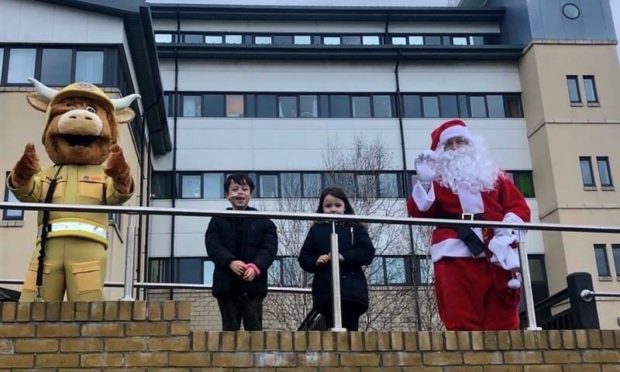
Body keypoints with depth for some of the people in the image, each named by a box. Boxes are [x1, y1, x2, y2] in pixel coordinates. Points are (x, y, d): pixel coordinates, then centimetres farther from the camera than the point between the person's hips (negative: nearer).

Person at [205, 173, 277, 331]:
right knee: (230, 329, 5)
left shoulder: (263, 221, 9)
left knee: (254, 328, -1)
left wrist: (255, 267, -20)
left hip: (253, 284, -1)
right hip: (227, 284, 1)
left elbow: (270, 247, -1)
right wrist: (230, 262, -22)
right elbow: (213, 246, -3)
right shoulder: (218, 220, 10)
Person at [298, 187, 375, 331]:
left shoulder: (356, 228, 11)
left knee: (350, 329, -5)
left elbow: (368, 253, -1)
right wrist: (316, 261, -11)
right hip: (326, 292, 1)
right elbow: (303, 258, 11)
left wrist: (344, 257, -14)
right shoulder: (316, 230, 14)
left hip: (352, 291, -1)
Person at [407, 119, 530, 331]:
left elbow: (518, 205, 15)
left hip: (497, 256, 3)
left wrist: (510, 224, -6)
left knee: (503, 322, 0)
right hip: (456, 256, -3)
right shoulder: (436, 179, 15)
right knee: (463, 323, -9)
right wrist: (424, 182, -11)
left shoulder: (493, 175, 24)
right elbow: (419, 212, 2)